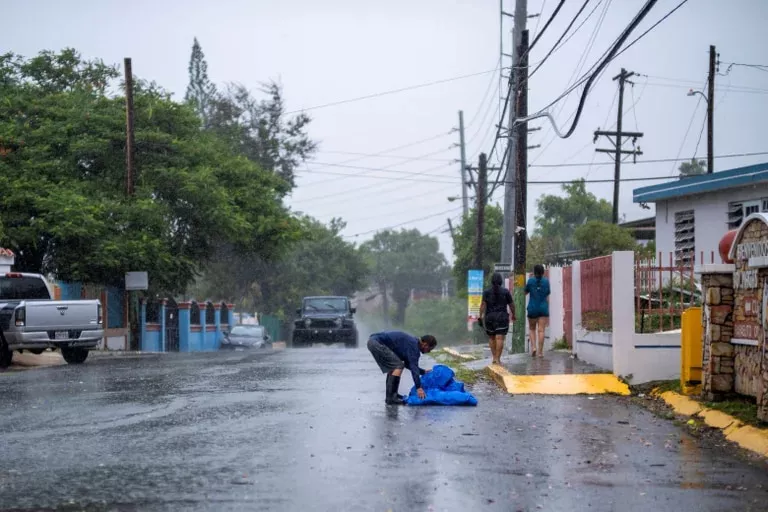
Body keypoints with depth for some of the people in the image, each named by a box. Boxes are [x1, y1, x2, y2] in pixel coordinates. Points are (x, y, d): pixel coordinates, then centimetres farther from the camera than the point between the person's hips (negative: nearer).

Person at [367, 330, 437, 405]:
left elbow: (408, 364, 30)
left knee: (393, 366, 23)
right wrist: (418, 387, -21)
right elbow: (413, 367, -19)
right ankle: (390, 398, -14)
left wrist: (423, 372, 24)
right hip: (377, 343, -11)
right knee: (398, 366, -13)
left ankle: (390, 395, 26)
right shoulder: (413, 346, -12)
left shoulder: (412, 342, 19)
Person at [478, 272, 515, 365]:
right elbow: (511, 304, 5)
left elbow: (483, 304, -9)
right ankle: (498, 359, -12)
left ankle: (494, 358, 11)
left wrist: (481, 316, -8)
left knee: (491, 338, 14)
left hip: (489, 317, 1)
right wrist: (513, 315, 19)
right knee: (500, 338, -6)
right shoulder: (506, 292, 0)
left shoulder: (487, 292, 0)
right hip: (502, 317, -1)